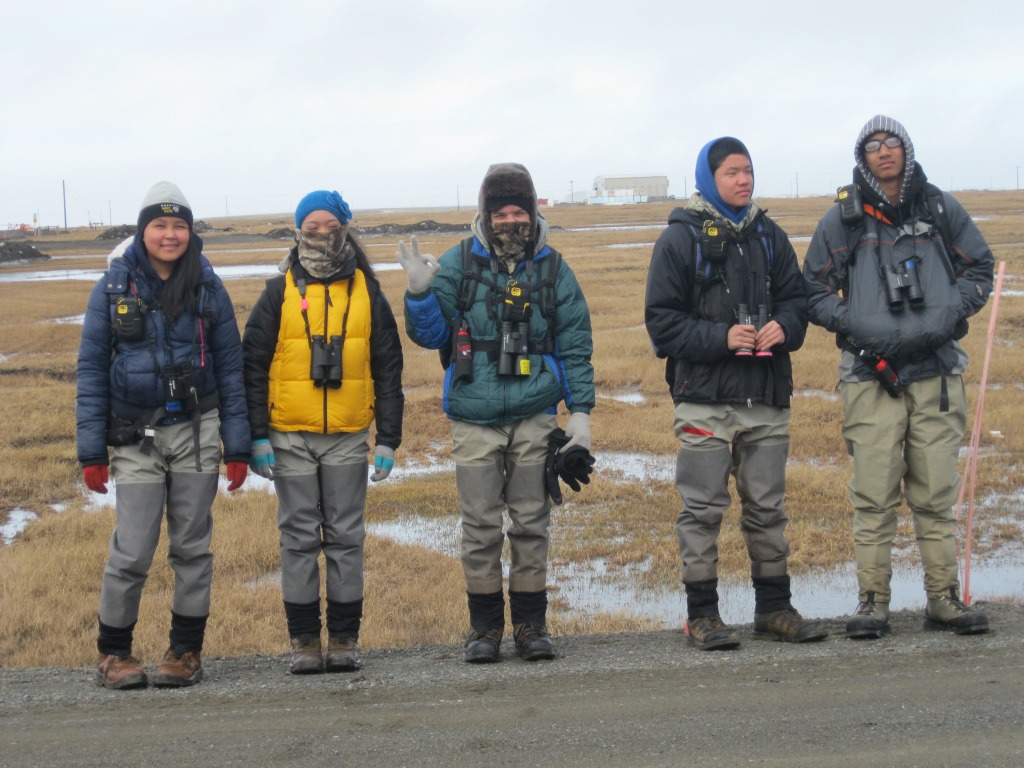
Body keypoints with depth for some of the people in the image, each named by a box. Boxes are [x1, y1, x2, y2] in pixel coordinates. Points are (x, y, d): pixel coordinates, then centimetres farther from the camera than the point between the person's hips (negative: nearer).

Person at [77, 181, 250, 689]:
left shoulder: (208, 289, 3)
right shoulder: (113, 288, -1)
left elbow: (231, 367, 5)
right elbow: (91, 367, 1)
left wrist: (237, 446, 0)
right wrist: (92, 450, -3)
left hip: (196, 432, 1)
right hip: (136, 436, -1)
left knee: (192, 546, 7)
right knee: (131, 551, -4)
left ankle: (187, 651, 19)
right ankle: (113, 652, 14)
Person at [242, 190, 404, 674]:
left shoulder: (367, 293, 7)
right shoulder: (279, 293, 3)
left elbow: (388, 369, 8)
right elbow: (252, 366, 3)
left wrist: (389, 439, 3)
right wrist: (257, 436, -4)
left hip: (348, 437, 1)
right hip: (290, 437, -1)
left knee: (346, 538, 3)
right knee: (299, 539, 3)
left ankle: (345, 639, 11)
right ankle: (304, 640, 10)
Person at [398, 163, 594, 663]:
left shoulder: (552, 268, 5)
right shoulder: (459, 264, 2)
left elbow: (575, 344, 7)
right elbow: (430, 334, 5)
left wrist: (580, 410, 2)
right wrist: (419, 292, -13)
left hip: (535, 419, 1)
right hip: (474, 420, -1)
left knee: (532, 523, 6)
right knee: (480, 528, 3)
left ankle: (531, 623, 17)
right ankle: (485, 626, 15)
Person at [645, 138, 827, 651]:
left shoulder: (768, 236, 12)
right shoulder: (680, 238, -2)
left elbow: (795, 297, 14)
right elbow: (662, 320, -6)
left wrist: (784, 327, -8)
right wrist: (722, 337, -17)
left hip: (766, 396, 5)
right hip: (704, 396, -4)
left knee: (767, 507, 11)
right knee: (703, 508, -1)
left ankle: (773, 608, 21)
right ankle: (702, 614, 8)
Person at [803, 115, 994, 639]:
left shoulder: (941, 209, 8)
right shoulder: (841, 220, 4)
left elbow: (980, 270, 14)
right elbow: (814, 293, 8)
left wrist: (945, 317, -4)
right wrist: (861, 326, -9)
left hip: (937, 372, 1)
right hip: (870, 375, -1)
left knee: (936, 494, 5)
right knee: (873, 497, -2)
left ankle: (944, 599, 14)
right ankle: (872, 601, 6)